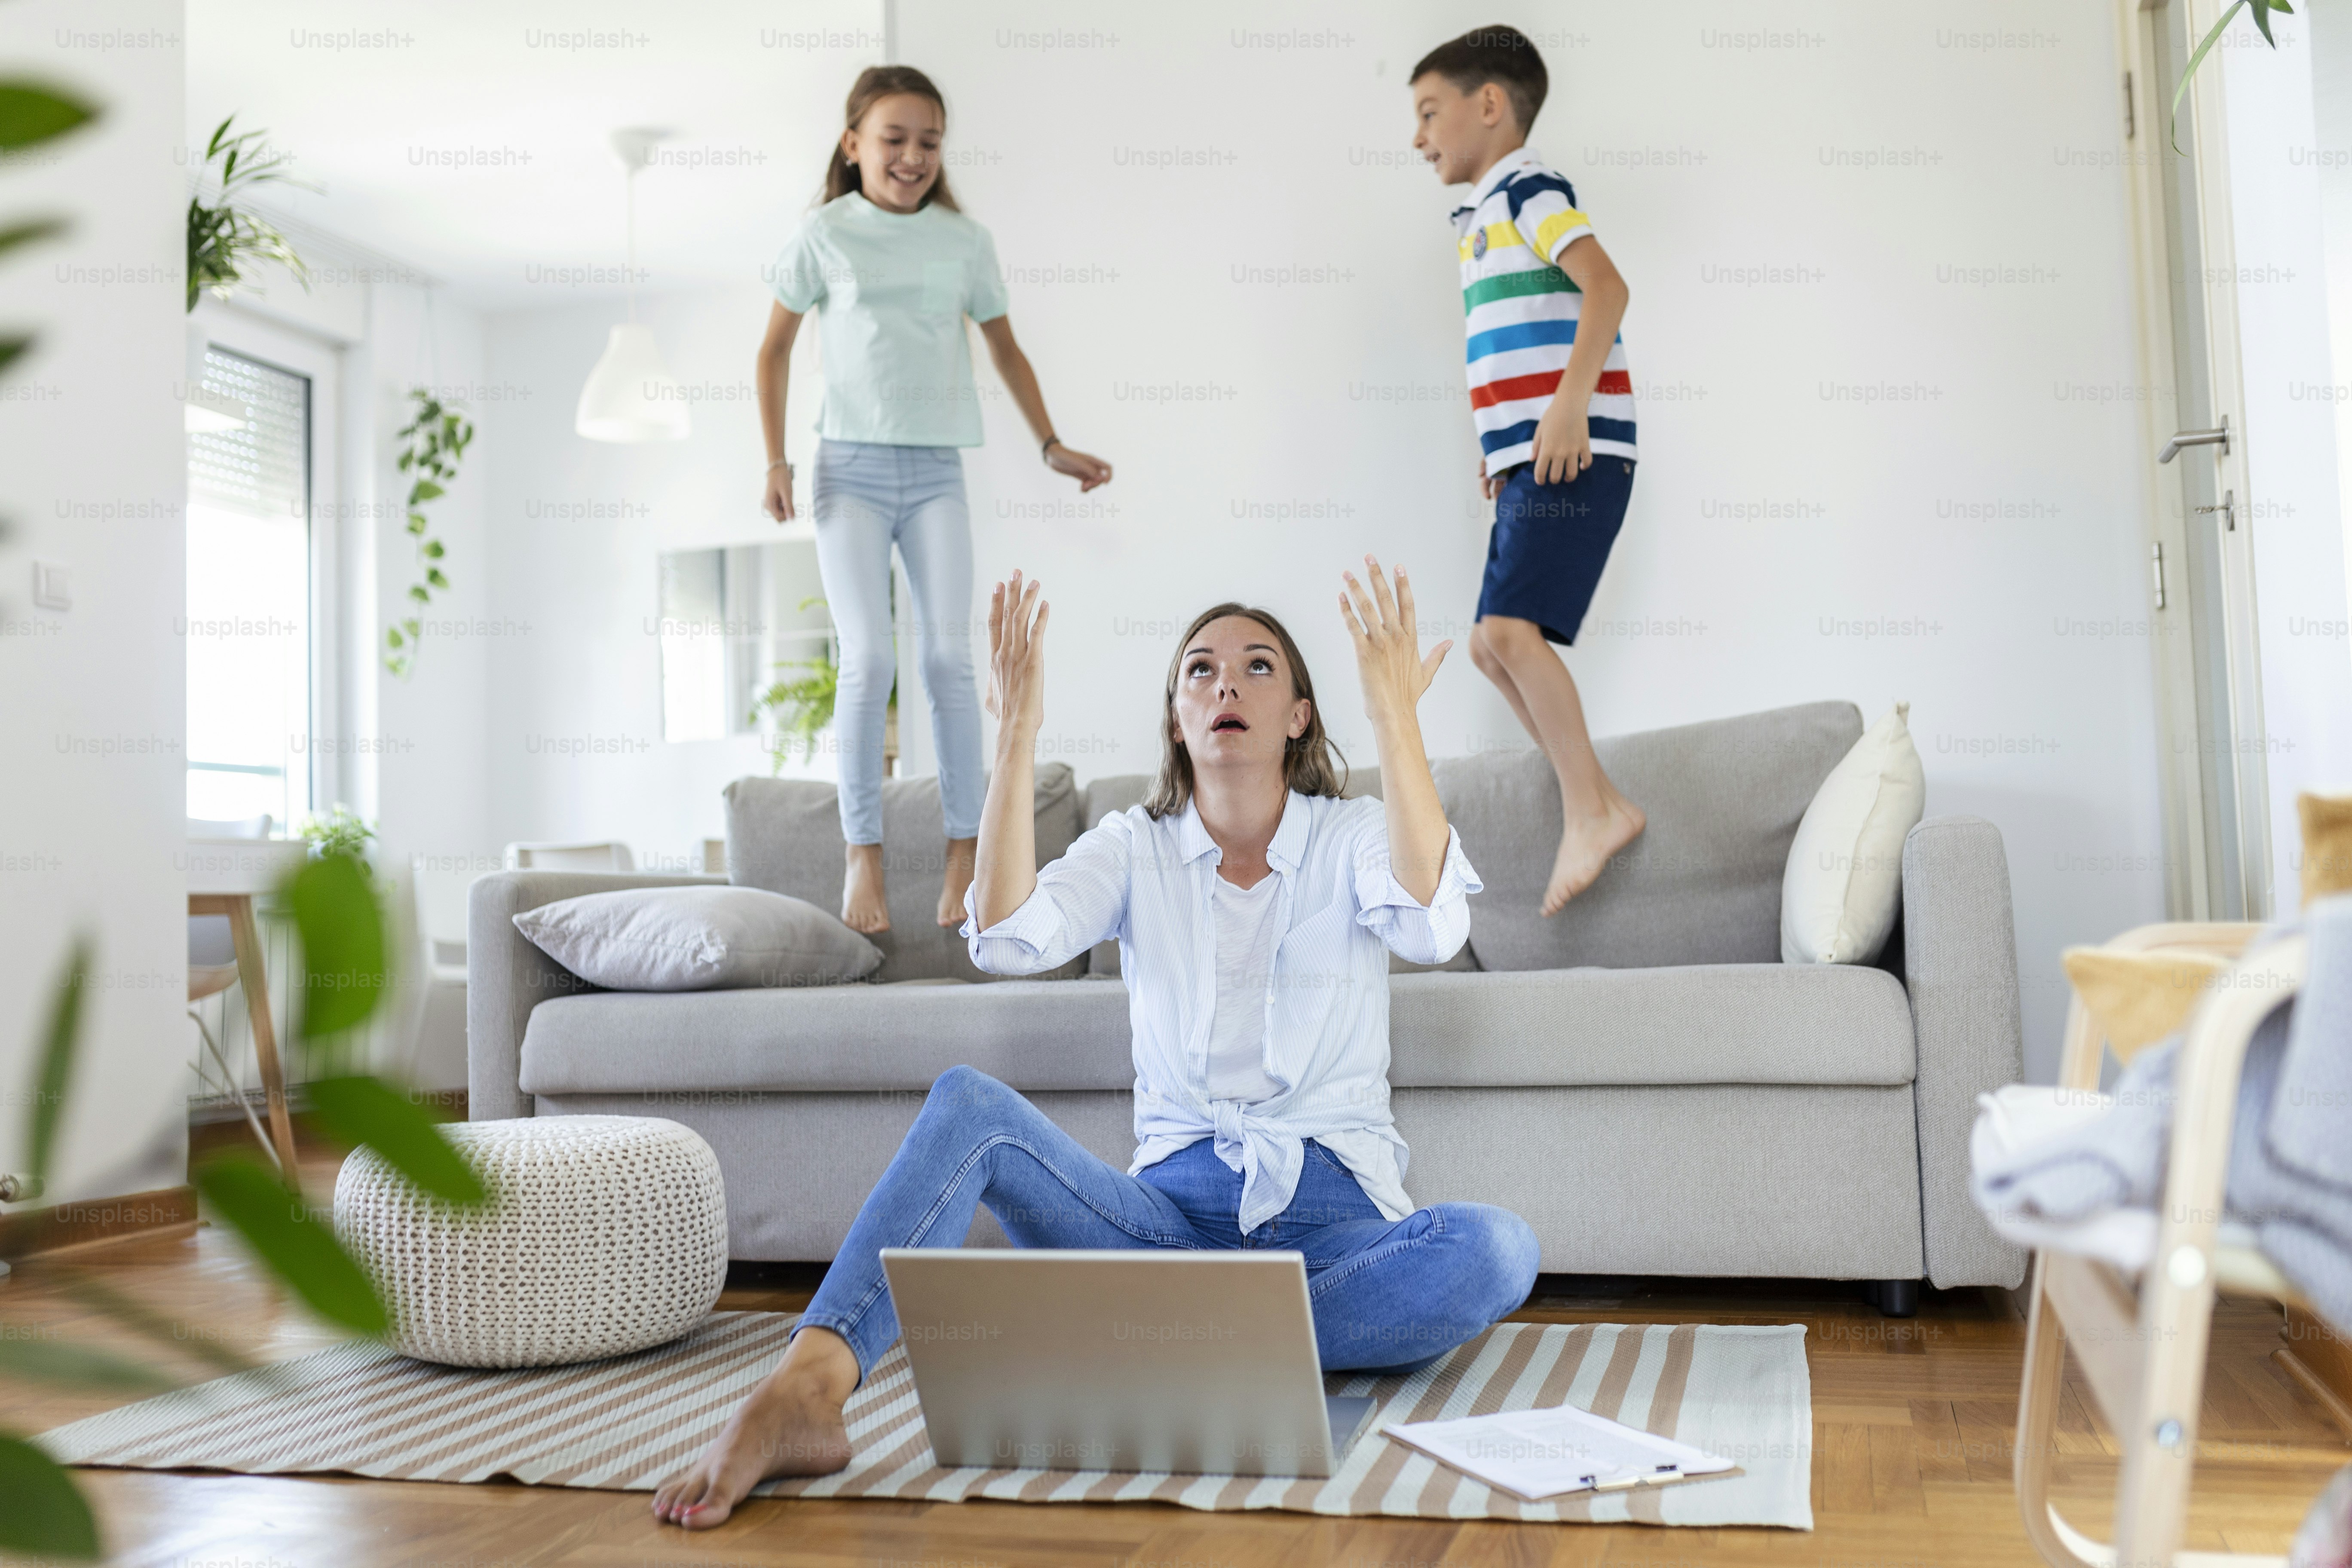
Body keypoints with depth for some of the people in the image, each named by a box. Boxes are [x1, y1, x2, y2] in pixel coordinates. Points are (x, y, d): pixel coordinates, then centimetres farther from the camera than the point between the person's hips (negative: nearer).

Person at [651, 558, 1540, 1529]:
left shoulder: (1355, 839, 5)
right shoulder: (1135, 848, 10)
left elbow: (1431, 928, -19)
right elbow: (1007, 940, -11)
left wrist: (1395, 717, -24)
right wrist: (1017, 733, -17)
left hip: (1333, 1220, 0)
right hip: (1174, 1211, 1)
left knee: (1498, 1249, -33)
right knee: (967, 1103, -24)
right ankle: (801, 1395, -41)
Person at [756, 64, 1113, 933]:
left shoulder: (966, 241, 8)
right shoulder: (825, 235, 2)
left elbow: (1004, 348, 20)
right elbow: (775, 349, 9)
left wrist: (1052, 445, 15)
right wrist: (776, 462, 1)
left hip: (936, 470, 2)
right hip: (851, 466, -2)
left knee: (949, 658, -3)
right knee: (868, 660, -10)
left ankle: (964, 855, 4)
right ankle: (863, 855, -3)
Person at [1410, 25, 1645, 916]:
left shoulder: (1528, 190, -5)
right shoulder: (1484, 217, 22)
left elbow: (1607, 288, -19)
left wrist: (1568, 406, -26)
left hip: (1574, 458, -10)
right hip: (1528, 465, 10)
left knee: (1510, 629, -20)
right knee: (1492, 645, 8)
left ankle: (1591, 811, -10)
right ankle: (1596, 807, 14)